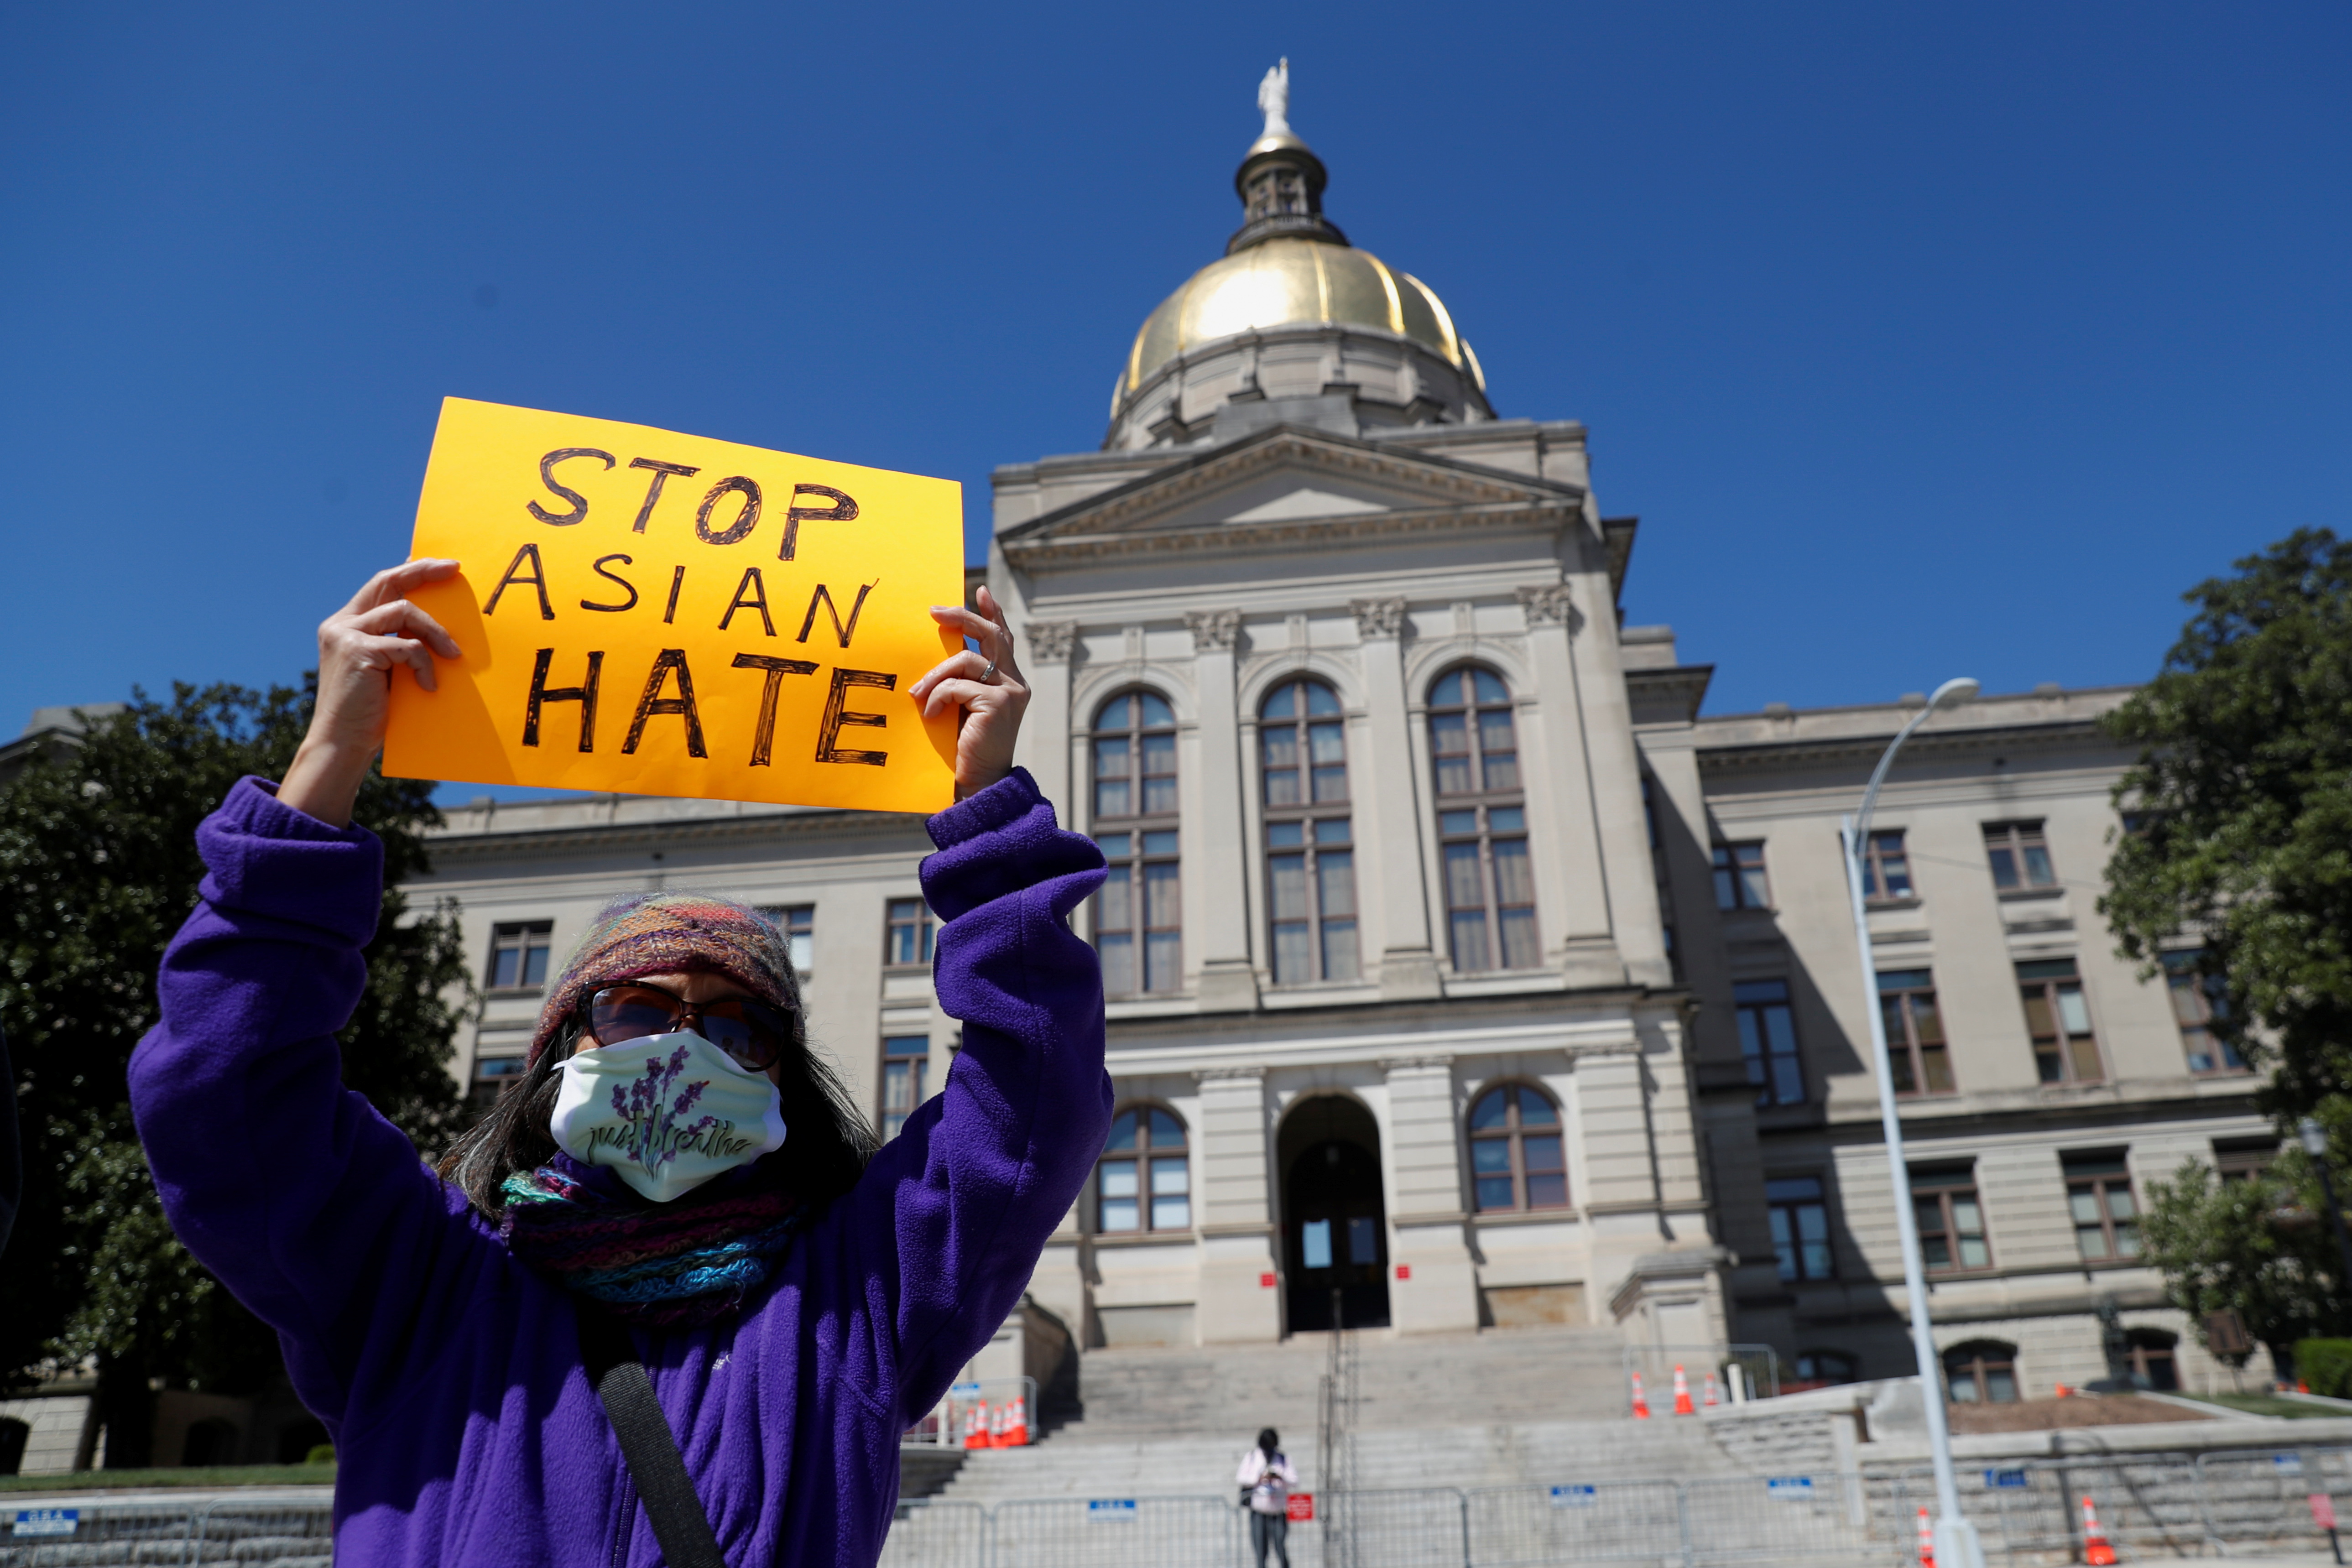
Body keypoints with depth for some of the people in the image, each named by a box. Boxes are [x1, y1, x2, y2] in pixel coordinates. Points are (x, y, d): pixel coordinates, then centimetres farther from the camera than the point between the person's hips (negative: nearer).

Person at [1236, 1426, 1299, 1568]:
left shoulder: (1284, 1459, 4)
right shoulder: (1251, 1457, 5)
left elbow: (1294, 1480, -6)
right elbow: (1241, 1476, -5)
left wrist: (1280, 1476, -25)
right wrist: (1259, 1478, -21)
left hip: (1278, 1512, -1)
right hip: (1258, 1512, 1)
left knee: (1281, 1550, -6)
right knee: (1260, 1551, 1)